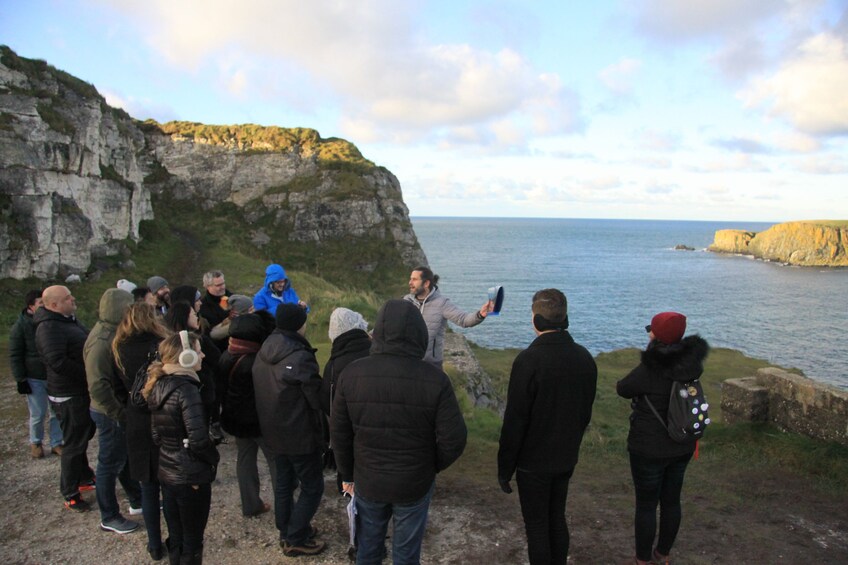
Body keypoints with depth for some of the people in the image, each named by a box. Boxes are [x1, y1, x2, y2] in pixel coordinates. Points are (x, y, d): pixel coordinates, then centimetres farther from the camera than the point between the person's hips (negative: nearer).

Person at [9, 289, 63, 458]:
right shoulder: (20, 326, -10)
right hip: (34, 379, -3)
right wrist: (20, 379, -10)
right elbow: (15, 355, -7)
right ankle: (35, 443, 27)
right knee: (38, 414, 4)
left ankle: (56, 443, 21)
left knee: (57, 412, 8)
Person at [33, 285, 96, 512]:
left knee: (82, 437, 22)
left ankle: (84, 478, 39)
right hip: (69, 396, -9)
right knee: (73, 444, 1)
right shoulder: (49, 327, -22)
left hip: (82, 391, 10)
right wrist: (89, 374, -22)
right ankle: (70, 495, 14)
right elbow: (58, 362, -30)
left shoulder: (68, 320, 9)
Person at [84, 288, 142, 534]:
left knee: (127, 457, 22)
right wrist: (119, 414, -23)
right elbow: (98, 387, -29)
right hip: (111, 413, -9)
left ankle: (137, 500, 39)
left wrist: (124, 409, 9)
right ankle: (109, 518, 23)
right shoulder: (102, 341, -25)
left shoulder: (114, 332, 4)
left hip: (122, 407, 9)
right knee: (111, 464, 7)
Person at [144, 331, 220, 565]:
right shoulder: (186, 388, -21)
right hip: (191, 476, -8)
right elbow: (198, 438, -27)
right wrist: (214, 458, -11)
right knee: (192, 541, 8)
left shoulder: (158, 385, 4)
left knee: (175, 537, 20)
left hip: (167, 472, 8)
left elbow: (157, 434, 10)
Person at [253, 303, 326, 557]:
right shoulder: (300, 357, -24)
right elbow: (315, 400, -17)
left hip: (274, 432, 8)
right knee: (312, 487, 6)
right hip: (301, 435, -8)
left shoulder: (263, 354, 2)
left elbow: (262, 394, 10)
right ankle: (296, 540, 13)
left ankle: (287, 531, 33)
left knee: (284, 482, 21)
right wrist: (321, 436, -2)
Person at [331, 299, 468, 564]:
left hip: (367, 483, 2)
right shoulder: (435, 380, -20)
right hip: (415, 485, -1)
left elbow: (339, 434, -5)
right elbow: (454, 440, -16)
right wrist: (432, 467, 4)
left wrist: (348, 474, 11)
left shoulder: (351, 374, -14)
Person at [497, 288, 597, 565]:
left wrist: (504, 468, -9)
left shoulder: (529, 360, -23)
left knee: (536, 526, 8)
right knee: (557, 519, 21)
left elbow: (514, 420, -19)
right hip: (566, 459, 6)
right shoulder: (584, 357, -3)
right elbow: (586, 412, 8)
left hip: (533, 462, -6)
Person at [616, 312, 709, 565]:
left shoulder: (648, 370, -25)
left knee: (646, 505, 10)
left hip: (649, 449, -6)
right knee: (671, 501, 20)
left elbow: (622, 389, -9)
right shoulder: (691, 365, -7)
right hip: (682, 447, 6)